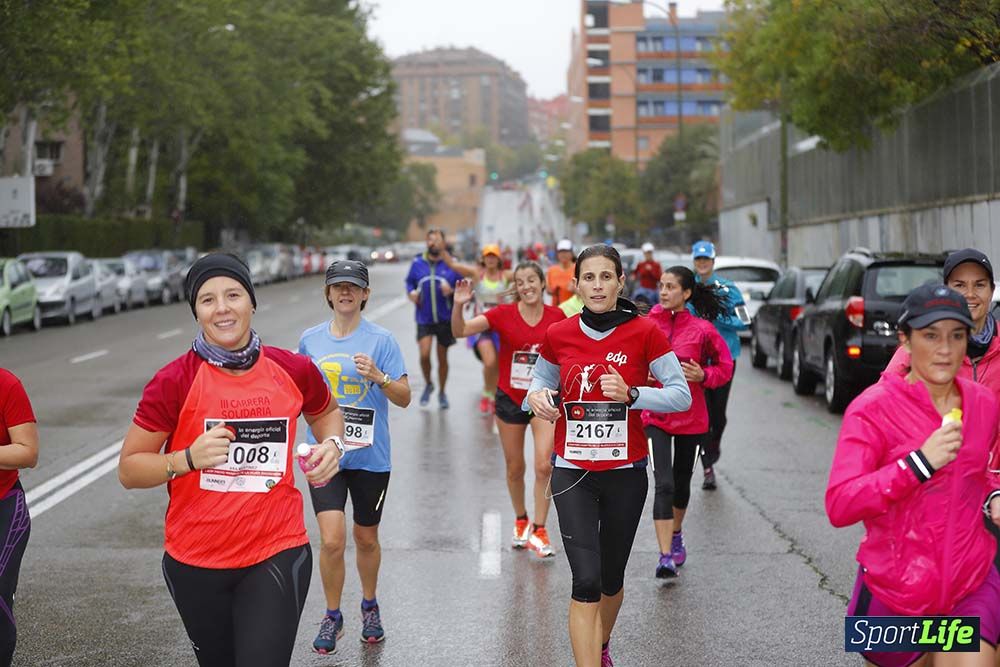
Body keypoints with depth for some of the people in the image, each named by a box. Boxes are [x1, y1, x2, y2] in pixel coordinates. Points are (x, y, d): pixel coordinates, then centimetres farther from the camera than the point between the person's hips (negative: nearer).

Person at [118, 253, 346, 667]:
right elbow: (129, 469, -6)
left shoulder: (294, 371, -2)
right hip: (195, 564, 0)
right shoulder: (174, 382, -10)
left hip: (277, 557, 0)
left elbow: (325, 411, 22)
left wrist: (331, 443, 0)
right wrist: (189, 458, -23)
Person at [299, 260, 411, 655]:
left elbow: (404, 398, -8)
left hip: (370, 455, -1)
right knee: (332, 540, -10)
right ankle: (332, 616, 10)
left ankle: (370, 607, 38)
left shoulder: (381, 340, -6)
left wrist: (378, 376, -25)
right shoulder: (310, 340, 4)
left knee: (366, 539, 14)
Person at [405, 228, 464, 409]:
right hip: (424, 318, 1)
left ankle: (442, 392, 29)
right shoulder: (417, 263, 1)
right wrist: (411, 293, -7)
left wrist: (452, 291, -20)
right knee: (424, 354, -14)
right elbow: (410, 282, 14)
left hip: (446, 318, 0)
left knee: (442, 358, 10)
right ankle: (428, 384, 14)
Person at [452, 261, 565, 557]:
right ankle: (520, 521, 34)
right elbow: (460, 331, -17)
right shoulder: (504, 314, -10)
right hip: (509, 399, 0)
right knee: (515, 468, 12)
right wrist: (458, 306, -35)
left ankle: (538, 530, 0)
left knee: (544, 465, -12)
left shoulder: (557, 317, -5)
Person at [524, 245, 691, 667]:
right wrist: (537, 395, -8)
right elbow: (542, 379, 16)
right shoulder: (558, 335, -2)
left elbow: (682, 395, -9)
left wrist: (631, 394, -25)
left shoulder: (645, 332, -8)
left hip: (625, 473, 0)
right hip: (573, 473, 0)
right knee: (586, 581, -12)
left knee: (611, 579, 16)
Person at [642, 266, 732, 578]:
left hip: (690, 416, 1)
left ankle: (676, 535, 44)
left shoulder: (702, 329, -7)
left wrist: (703, 375, -15)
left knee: (681, 481, 18)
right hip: (655, 415, -1)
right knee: (664, 484, -13)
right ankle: (666, 556, -13)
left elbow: (725, 366, 2)